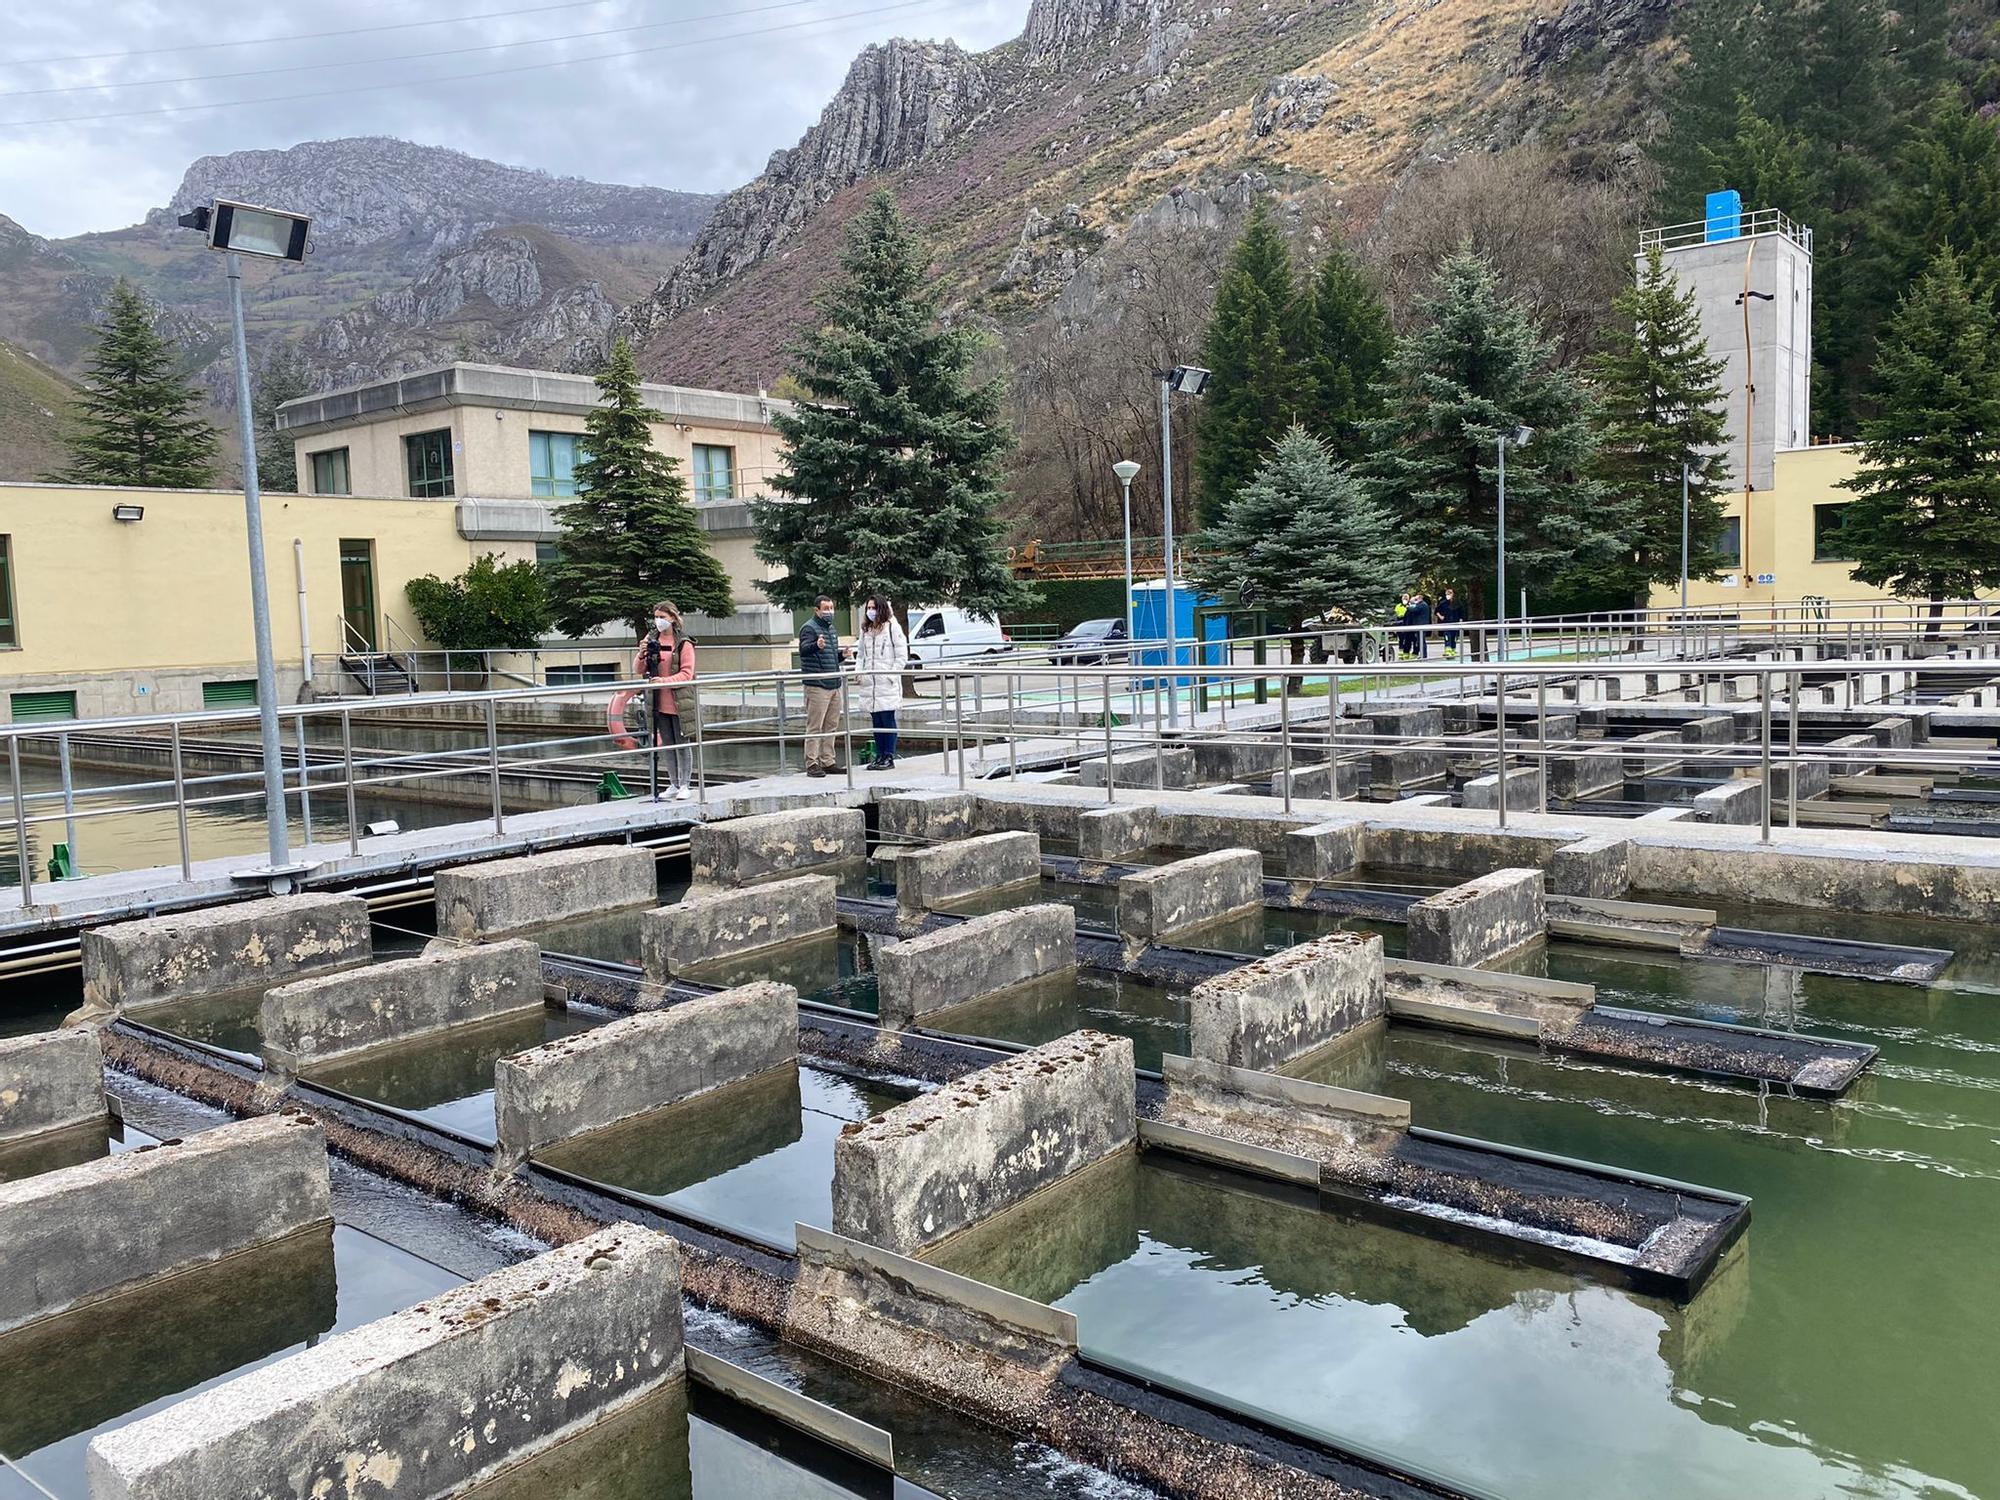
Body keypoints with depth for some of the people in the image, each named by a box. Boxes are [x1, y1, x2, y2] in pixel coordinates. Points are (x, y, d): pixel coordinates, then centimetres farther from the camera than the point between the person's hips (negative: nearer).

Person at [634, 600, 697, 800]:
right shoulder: (651, 639, 7)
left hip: (679, 702, -5)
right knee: (667, 745, 12)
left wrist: (665, 681, -25)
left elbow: (687, 674, -12)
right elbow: (638, 671, 7)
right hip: (659, 703, 5)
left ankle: (686, 785, 11)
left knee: (682, 745, 1)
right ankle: (674, 785, 22)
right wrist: (642, 655, -13)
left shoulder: (684, 643, -7)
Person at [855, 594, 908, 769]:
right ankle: (879, 755, 16)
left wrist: (892, 676, -12)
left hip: (887, 684, -6)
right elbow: (860, 654, 22)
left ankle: (889, 756, 2)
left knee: (888, 720, -4)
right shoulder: (865, 630, 15)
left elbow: (902, 655, -5)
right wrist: (858, 672, 5)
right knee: (876, 721, 9)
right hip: (869, 684, 6)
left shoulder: (892, 628, -3)